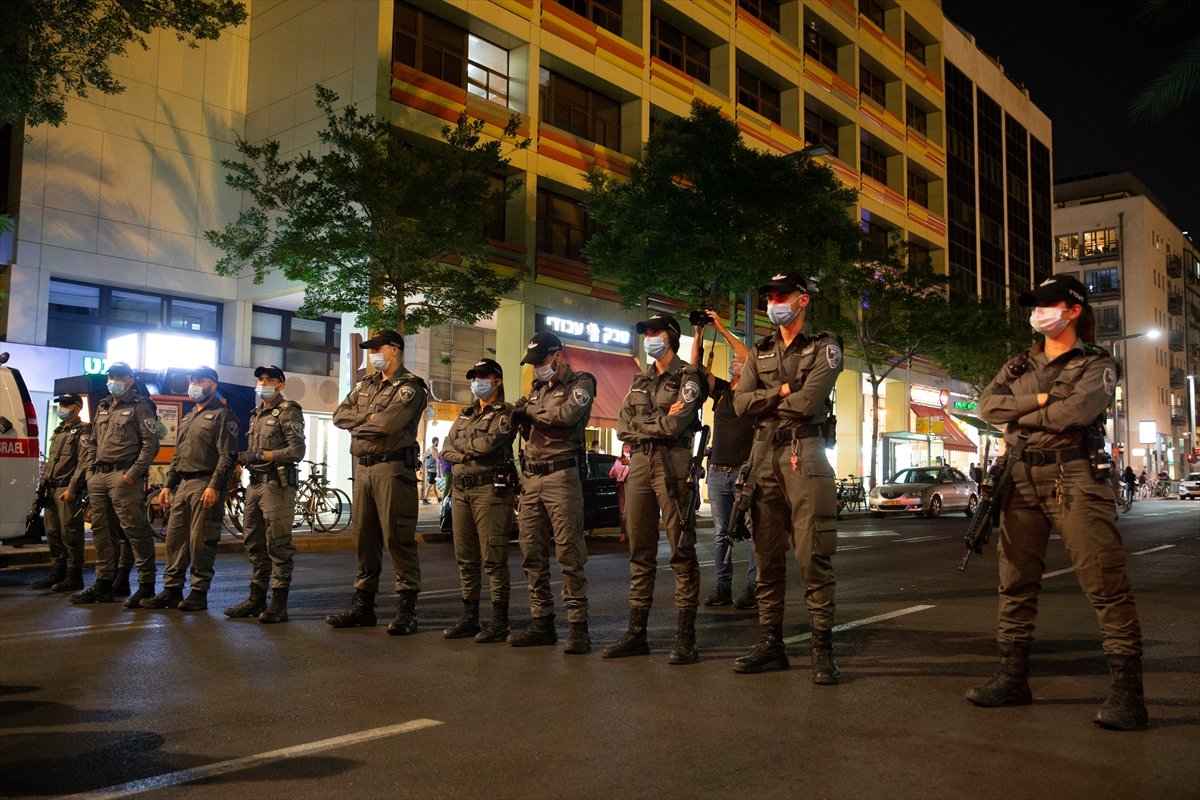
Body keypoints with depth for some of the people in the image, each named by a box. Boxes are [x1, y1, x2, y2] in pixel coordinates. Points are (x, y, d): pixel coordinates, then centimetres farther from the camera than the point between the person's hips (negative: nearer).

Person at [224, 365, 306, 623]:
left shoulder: (288, 412, -5)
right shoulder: (256, 414, 20)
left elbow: (297, 450, -15)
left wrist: (261, 455, -19)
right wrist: (242, 458, 4)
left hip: (277, 485, -9)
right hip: (255, 484, 9)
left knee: (278, 546, -6)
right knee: (254, 544, 12)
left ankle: (279, 603, -2)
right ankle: (256, 597, 21)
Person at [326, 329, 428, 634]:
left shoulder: (409, 387, -6)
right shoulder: (365, 384, 19)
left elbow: (388, 423, -20)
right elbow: (339, 415, 11)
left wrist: (359, 424, -2)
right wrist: (368, 418, -7)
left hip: (393, 468, -8)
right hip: (363, 468, 8)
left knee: (397, 538, -7)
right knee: (364, 537, 11)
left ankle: (407, 608, -1)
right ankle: (363, 604, 20)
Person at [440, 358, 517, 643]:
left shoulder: (505, 414, -1)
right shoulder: (465, 415, 21)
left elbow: (489, 443, -17)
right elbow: (446, 450, 13)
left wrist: (462, 445, 0)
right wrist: (466, 455, -8)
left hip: (490, 489, -7)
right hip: (461, 489, 7)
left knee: (493, 559, -6)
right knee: (465, 558, 10)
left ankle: (499, 622, 0)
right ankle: (469, 618, 18)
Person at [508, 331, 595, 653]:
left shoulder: (580, 383, 0)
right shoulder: (537, 388, 21)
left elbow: (569, 413, -20)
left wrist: (532, 409, -6)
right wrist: (522, 418, 1)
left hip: (561, 476, -7)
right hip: (530, 478, 7)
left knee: (569, 553, -7)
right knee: (532, 554, 7)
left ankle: (578, 625, -2)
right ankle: (542, 623, 16)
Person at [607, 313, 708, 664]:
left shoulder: (687, 376, 0)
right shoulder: (640, 381, 20)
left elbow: (675, 426, -14)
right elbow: (623, 427, 10)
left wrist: (641, 424, 0)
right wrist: (659, 423, -3)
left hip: (672, 464, -6)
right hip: (639, 464, 7)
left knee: (682, 551, -6)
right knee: (640, 553, 8)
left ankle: (686, 638, -3)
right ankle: (636, 633, 15)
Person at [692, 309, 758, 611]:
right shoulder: (721, 390, 16)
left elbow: (753, 360, -13)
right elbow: (697, 367, 6)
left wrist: (723, 329, -14)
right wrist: (699, 333, -4)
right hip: (717, 471, 5)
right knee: (720, 533, 7)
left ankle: (753, 588, -3)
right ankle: (722, 586, 12)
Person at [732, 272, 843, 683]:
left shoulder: (824, 348, 3)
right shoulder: (759, 353, 19)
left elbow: (807, 402, -12)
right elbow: (741, 402, 4)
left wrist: (763, 401, 1)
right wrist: (782, 391, -7)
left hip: (804, 453, -5)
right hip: (764, 456, 5)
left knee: (813, 556, -7)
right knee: (767, 555, 6)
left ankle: (822, 647, -1)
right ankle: (770, 642, 13)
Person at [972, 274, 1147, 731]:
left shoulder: (1096, 365, 3)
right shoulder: (1018, 367, 19)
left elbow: (1077, 411, -16)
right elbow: (987, 405, 2)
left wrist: (1019, 416, -4)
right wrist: (1038, 400, -10)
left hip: (1075, 480, -5)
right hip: (1023, 482, 6)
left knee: (1106, 585, -10)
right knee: (1016, 584, 7)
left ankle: (1126, 691, -6)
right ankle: (1013, 679, 14)